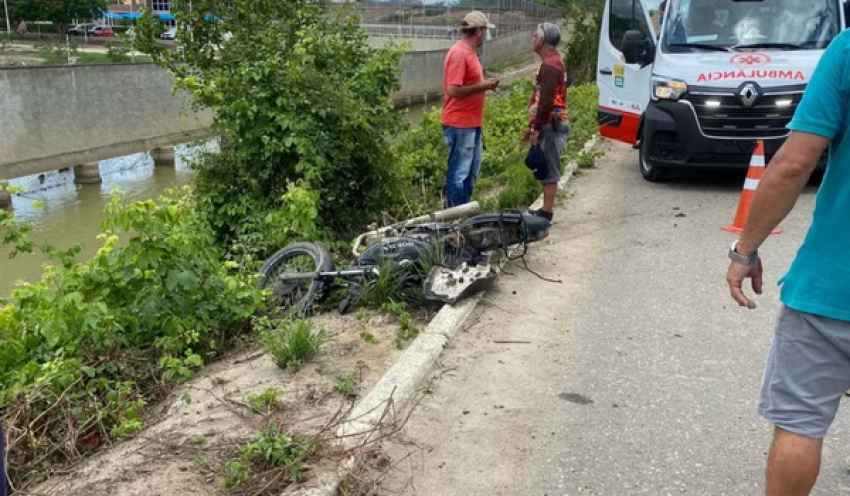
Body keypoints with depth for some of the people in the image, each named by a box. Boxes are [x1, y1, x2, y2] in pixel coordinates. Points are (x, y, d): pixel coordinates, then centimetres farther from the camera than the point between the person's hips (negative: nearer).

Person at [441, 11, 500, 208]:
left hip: (472, 123, 10)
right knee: (459, 173, -2)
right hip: (459, 125, -10)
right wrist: (482, 86, -16)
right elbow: (453, 90, -24)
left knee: (471, 171, 17)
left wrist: (484, 84, 5)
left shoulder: (469, 52, 12)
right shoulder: (459, 53, -18)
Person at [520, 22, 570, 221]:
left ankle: (546, 213, 0)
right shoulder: (553, 62, 18)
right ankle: (545, 210, 21)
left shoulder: (549, 66, -16)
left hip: (550, 126, -10)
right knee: (547, 170, 14)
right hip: (551, 124, 10)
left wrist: (536, 129, -18)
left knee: (548, 170, -5)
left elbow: (546, 102, -22)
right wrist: (531, 126, 21)